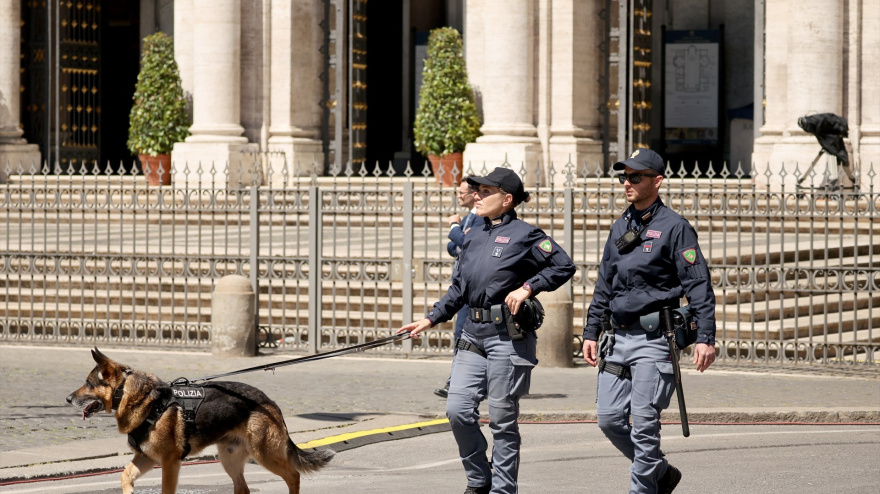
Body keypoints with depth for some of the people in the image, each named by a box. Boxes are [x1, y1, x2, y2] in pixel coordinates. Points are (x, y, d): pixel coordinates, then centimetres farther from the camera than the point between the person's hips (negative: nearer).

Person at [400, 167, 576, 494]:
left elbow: (563, 267, -6)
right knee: (458, 409, -2)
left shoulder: (523, 234, -4)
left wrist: (527, 287, -14)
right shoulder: (473, 236, 15)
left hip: (508, 335, -6)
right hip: (473, 333, 6)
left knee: (502, 418, -1)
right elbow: (458, 288, 20)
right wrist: (431, 319, 13)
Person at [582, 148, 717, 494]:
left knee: (644, 423, -7)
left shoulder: (674, 227, -6)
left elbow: (699, 286, -10)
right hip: (618, 337, 7)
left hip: (654, 339, -7)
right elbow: (604, 286, 22)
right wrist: (591, 332, 17)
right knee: (609, 419, 5)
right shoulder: (620, 227, 15)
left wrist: (705, 338, -17)